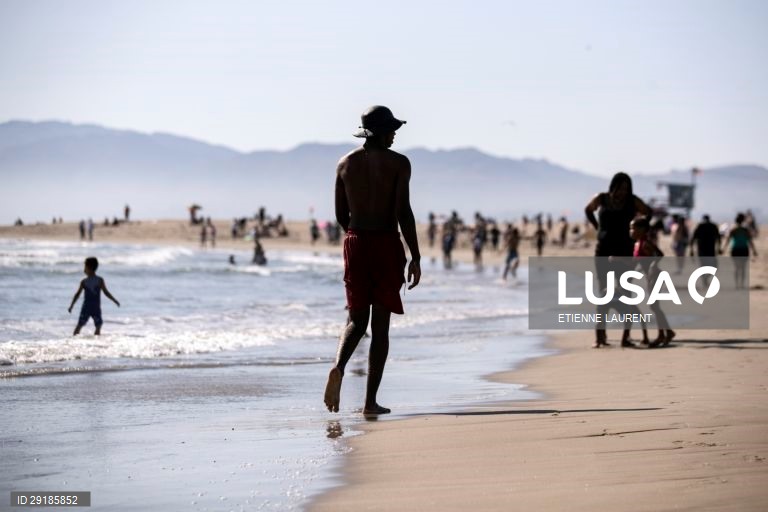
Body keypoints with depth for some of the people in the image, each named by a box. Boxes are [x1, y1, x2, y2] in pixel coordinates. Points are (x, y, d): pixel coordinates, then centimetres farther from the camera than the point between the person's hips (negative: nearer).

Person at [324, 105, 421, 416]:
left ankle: (338, 367, -20)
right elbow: (403, 212, -12)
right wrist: (415, 257, -9)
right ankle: (370, 401, 1)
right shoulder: (398, 163, -5)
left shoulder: (346, 163, 7)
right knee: (380, 324, 3)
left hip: (355, 243, 3)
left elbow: (341, 215, 10)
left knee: (357, 320, 12)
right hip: (387, 244, -3)